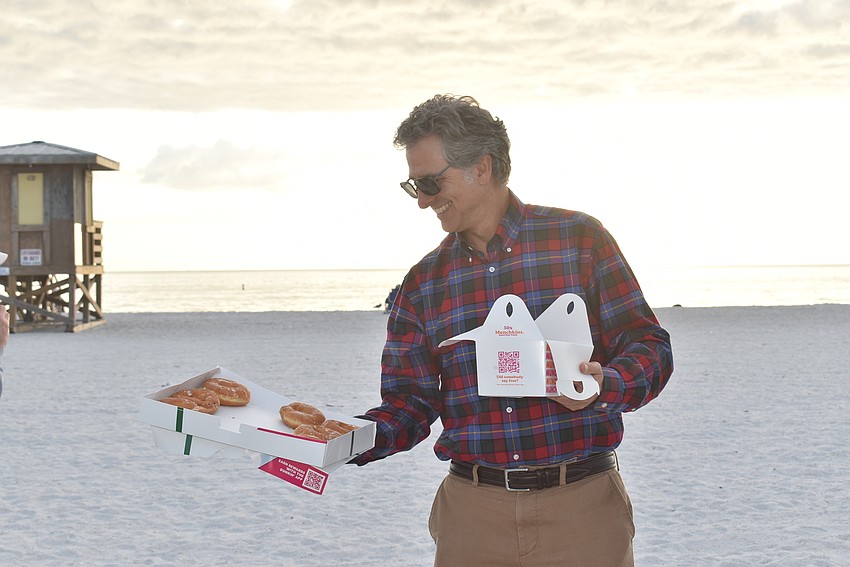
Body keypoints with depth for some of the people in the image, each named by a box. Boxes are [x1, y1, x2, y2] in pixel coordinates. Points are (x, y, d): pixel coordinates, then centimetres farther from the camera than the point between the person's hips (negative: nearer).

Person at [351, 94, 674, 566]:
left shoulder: (580, 239, 0)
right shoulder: (422, 284, 10)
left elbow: (650, 347, -2)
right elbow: (409, 403, 7)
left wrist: (602, 386, -22)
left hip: (581, 508, -2)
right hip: (472, 511, 3)